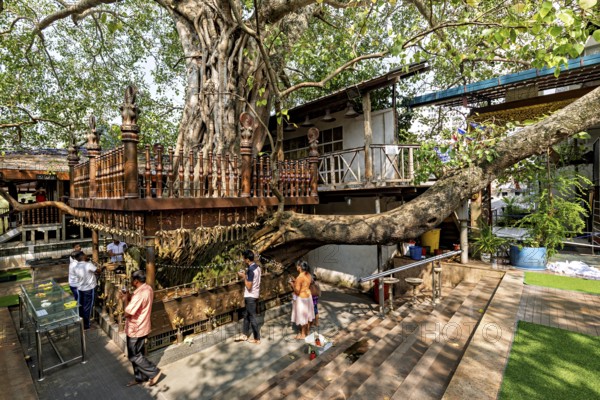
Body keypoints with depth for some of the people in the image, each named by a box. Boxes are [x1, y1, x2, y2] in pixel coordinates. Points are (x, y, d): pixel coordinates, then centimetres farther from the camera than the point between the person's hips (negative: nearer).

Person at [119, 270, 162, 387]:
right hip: (142, 327, 9)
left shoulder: (139, 294, -31)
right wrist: (130, 297, 0)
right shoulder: (148, 288, -1)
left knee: (133, 356, 8)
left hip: (135, 329, -9)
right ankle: (139, 377, 35)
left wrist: (125, 299, -13)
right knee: (138, 354, 21)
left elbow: (127, 313, -26)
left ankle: (154, 372, 15)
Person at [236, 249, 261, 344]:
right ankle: (245, 335, 35)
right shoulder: (256, 266, 4)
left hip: (250, 296, -9)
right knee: (247, 315, 21)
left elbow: (249, 286, -25)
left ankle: (257, 339, 16)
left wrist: (244, 276, -15)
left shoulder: (250, 270, -25)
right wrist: (246, 274, 9)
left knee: (252, 318, 4)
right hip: (254, 295, 9)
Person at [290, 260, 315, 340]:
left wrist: (292, 284, -9)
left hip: (302, 298, -8)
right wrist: (296, 282, 11)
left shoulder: (300, 277, -27)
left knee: (302, 316, 8)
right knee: (307, 315, 20)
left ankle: (303, 334, 23)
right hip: (308, 296, 8)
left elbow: (297, 291, -24)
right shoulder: (308, 274, -1)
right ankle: (307, 331, 35)